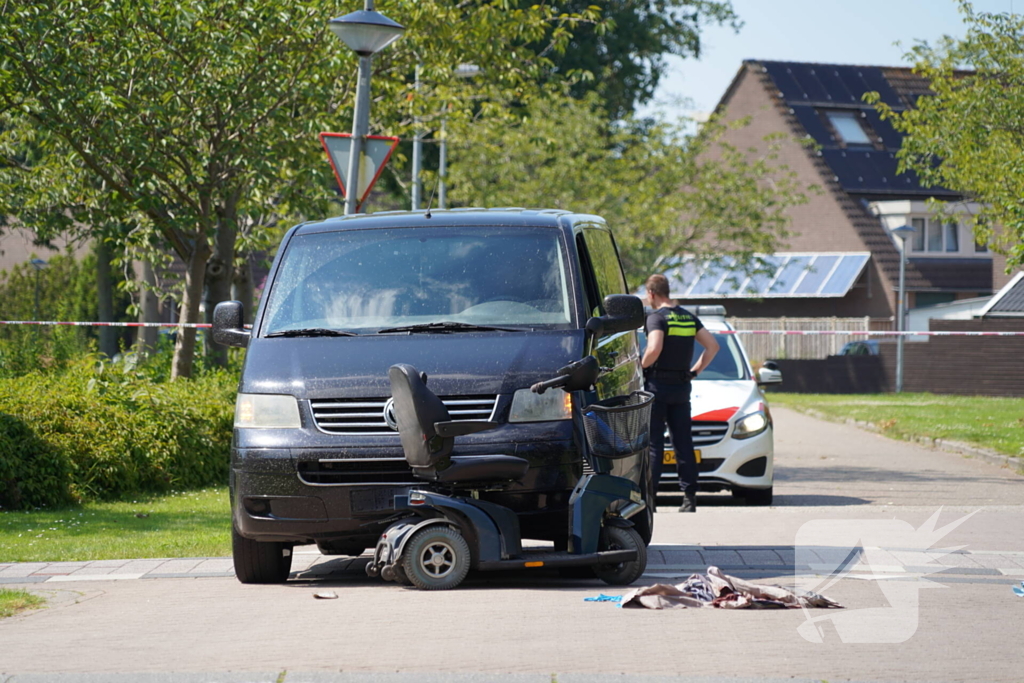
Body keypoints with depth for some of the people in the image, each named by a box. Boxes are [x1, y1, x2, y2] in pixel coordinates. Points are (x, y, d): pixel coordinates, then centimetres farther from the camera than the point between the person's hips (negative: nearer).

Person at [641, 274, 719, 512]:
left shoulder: (656, 318, -11)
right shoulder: (689, 317, 11)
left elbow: (654, 349, -26)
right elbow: (712, 346, 12)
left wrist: (641, 367, -9)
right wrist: (695, 370, 14)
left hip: (657, 385, -6)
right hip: (682, 386, 6)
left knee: (653, 443, -2)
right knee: (684, 443, 7)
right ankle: (689, 497, 4)